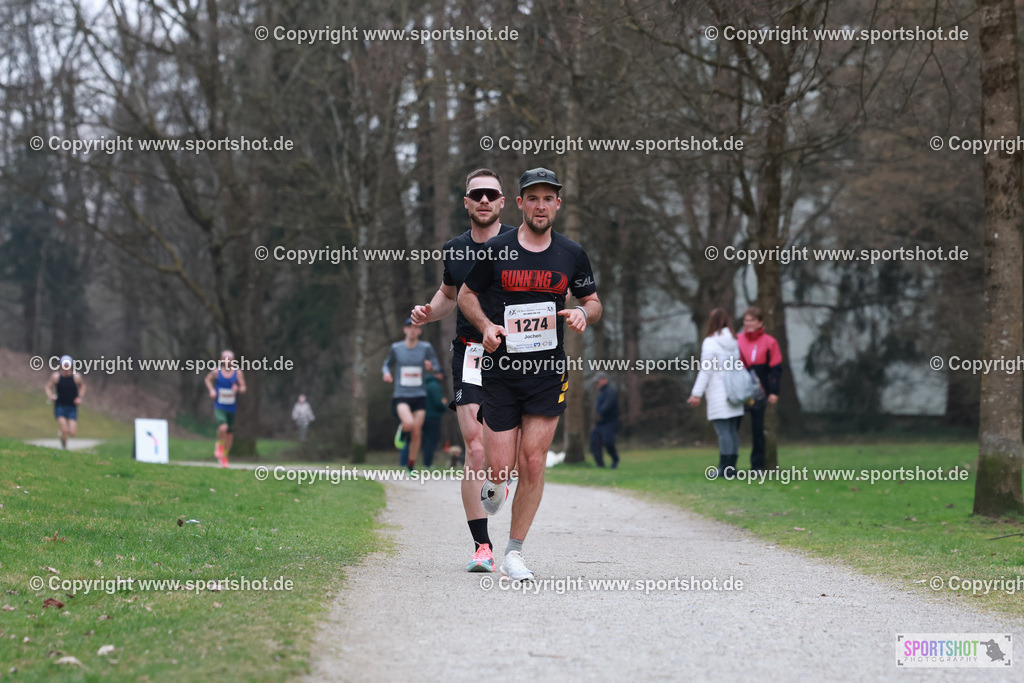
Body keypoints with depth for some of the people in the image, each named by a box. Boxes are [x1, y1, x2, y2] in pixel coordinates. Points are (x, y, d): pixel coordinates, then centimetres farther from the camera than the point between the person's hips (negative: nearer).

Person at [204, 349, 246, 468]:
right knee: (223, 427, -27)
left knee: (230, 434, 10)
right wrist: (211, 390, -1)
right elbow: (208, 379, 17)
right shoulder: (216, 372, -3)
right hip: (219, 407, -2)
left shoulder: (238, 372, -2)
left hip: (232, 408, 2)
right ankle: (219, 445, 4)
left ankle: (224, 457, 31)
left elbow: (243, 388, 2)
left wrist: (238, 389, -21)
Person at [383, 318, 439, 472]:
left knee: (416, 433, 0)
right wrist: (386, 373, -7)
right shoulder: (396, 348, 2)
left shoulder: (426, 348, 1)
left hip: (419, 396, 1)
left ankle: (411, 466, 17)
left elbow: (437, 369, 1)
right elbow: (386, 365, 16)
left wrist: (431, 368, -23)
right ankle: (402, 430, 9)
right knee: (409, 423, -28)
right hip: (401, 396, -1)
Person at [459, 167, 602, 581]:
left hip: (548, 374, 1)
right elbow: (466, 294, 8)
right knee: (500, 466, -5)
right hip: (500, 371, -1)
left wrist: (583, 314, -7)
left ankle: (514, 553, 8)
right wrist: (486, 325, -11)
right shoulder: (495, 251, -3)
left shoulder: (572, 255, 4)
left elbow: (593, 301, 16)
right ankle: (492, 483, 35)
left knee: (532, 464, -5)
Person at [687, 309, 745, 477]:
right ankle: (731, 467, 9)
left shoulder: (710, 342, -7)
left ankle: (726, 468, -11)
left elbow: (705, 370, -10)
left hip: (718, 393, -6)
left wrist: (696, 393, -8)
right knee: (733, 431, 8)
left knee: (723, 431, -8)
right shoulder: (734, 342, 8)